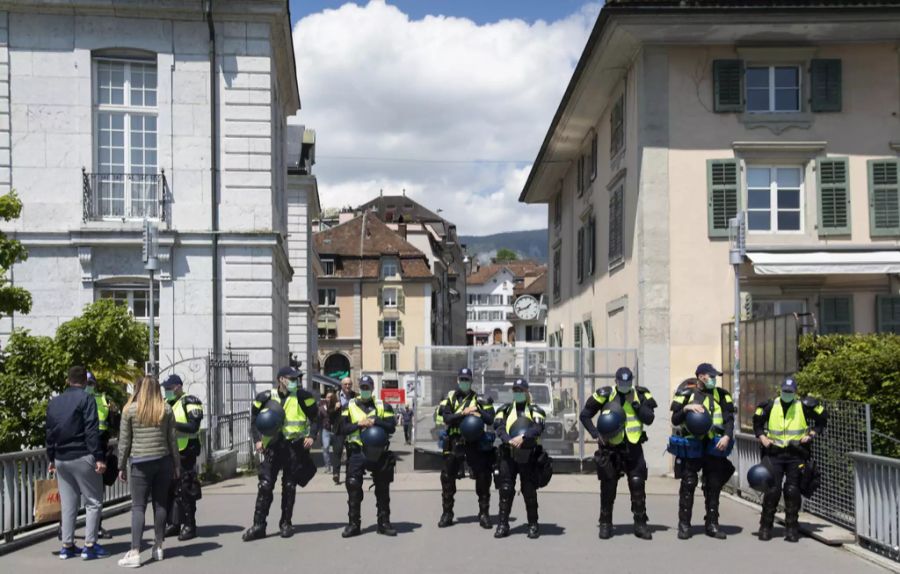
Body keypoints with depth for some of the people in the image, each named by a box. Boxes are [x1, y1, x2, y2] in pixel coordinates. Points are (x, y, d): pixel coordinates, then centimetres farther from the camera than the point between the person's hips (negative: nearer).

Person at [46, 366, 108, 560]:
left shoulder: (54, 402, 12)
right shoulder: (86, 399, -8)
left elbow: (50, 433, 15)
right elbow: (92, 431, -15)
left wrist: (52, 458, 21)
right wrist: (99, 457, -16)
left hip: (61, 459, 6)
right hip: (82, 457, -6)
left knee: (68, 504, 12)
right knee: (93, 502, 1)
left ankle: (67, 545, 12)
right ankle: (89, 545, -4)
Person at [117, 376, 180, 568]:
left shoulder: (130, 409, -2)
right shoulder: (166, 409, 5)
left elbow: (124, 441, -1)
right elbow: (172, 439, 7)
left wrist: (122, 466, 7)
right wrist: (177, 464, 14)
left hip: (140, 462, -3)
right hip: (163, 460, 3)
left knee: (138, 506, -3)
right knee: (160, 504, 10)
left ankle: (135, 553, -9)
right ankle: (158, 547, 16)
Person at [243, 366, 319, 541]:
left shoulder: (302, 397, -1)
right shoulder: (265, 398, 1)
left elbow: (315, 418, 7)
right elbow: (254, 419, 11)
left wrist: (311, 436, -6)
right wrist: (257, 439, 0)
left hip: (294, 447, 0)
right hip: (272, 447, 0)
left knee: (289, 486, 6)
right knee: (265, 485, -6)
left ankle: (286, 524, 18)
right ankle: (258, 525, -1)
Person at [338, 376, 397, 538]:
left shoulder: (382, 406, 7)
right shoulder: (350, 406, 8)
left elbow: (392, 427, -5)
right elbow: (343, 429, -1)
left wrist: (375, 421, -17)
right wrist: (358, 424, -14)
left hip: (378, 453, 1)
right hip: (357, 453, -1)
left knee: (382, 489, 5)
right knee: (353, 488, -7)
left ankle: (384, 523, 14)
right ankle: (353, 524, 0)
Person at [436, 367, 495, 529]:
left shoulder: (478, 399, 5)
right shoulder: (450, 398, 7)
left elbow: (490, 419, -5)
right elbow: (446, 417, -9)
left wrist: (477, 413, -22)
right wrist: (463, 413, -20)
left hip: (475, 444, -1)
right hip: (454, 444, 1)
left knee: (483, 478, -1)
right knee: (447, 478, 5)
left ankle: (484, 513, 10)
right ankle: (447, 513, 16)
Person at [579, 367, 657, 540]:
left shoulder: (641, 395, 1)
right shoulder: (605, 395, -4)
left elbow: (649, 419, -9)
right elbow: (584, 415, 2)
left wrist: (635, 403, -17)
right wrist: (596, 434, -8)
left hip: (633, 448, 1)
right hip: (610, 448, -1)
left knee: (637, 484, -3)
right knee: (608, 487, 5)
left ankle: (640, 524, 7)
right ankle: (605, 524, 16)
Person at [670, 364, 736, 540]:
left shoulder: (721, 395, 9)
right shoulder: (687, 393, 3)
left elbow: (729, 419, 4)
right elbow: (675, 420, 1)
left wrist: (727, 436, -13)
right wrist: (686, 408, -16)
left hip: (714, 448, 3)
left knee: (714, 486, 7)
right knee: (688, 484, -3)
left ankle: (712, 524, 16)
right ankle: (684, 524, 4)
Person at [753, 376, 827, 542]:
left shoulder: (804, 406, -2)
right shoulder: (770, 406, 3)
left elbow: (822, 419, 10)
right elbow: (757, 422, 18)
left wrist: (811, 434, -1)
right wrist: (762, 436, 3)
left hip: (796, 454, 0)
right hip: (774, 453, 1)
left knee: (793, 490, 1)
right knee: (772, 490, -3)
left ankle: (791, 528, 12)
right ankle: (765, 527, 7)